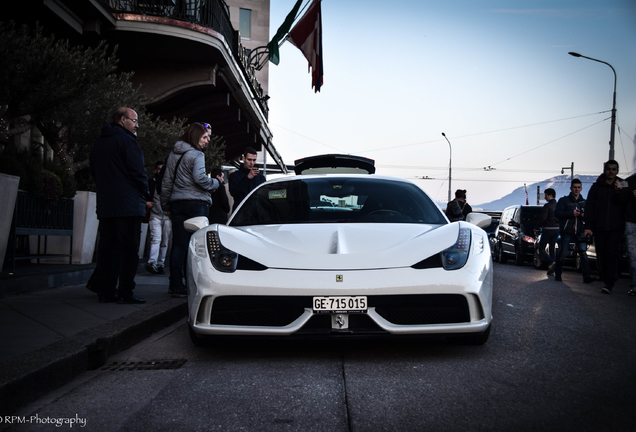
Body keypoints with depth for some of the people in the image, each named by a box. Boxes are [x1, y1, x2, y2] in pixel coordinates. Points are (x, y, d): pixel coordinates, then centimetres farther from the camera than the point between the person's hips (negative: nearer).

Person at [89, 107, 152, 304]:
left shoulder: (98, 143, 18)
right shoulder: (127, 140, -9)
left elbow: (94, 172, 22)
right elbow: (138, 171, -14)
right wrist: (147, 197, -2)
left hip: (105, 205, 8)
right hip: (128, 205, -8)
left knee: (107, 247, 10)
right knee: (128, 249, -4)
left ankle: (105, 291, 11)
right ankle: (125, 293, -4)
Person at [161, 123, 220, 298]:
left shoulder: (173, 155, 16)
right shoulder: (196, 155, -6)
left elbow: (166, 181, 18)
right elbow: (200, 178, -19)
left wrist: (166, 204, 23)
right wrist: (215, 183, -2)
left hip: (177, 203, 6)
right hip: (196, 203, -6)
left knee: (179, 244, 4)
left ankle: (176, 285, 2)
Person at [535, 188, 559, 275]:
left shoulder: (547, 206, -13)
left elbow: (542, 218, -17)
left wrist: (536, 228, -8)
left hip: (548, 229, -7)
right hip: (557, 229, 7)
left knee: (541, 248, 1)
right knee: (552, 249, 12)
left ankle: (551, 262, -21)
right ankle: (552, 269, 9)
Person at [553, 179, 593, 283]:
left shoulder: (584, 202, 17)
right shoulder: (564, 200, 7)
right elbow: (557, 213, -4)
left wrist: (584, 214, -3)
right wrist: (571, 213, -14)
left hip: (579, 231, 2)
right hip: (566, 231, -2)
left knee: (583, 252, -10)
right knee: (563, 253, -2)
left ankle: (587, 276, -15)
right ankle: (557, 274, 14)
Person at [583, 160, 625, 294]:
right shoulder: (596, 187, 10)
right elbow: (589, 207, 6)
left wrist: (619, 192, -17)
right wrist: (588, 225, -4)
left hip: (616, 228, -2)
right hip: (599, 228, 2)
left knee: (612, 254, -12)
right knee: (601, 256, 3)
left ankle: (609, 284, -16)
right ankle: (607, 281, 15)